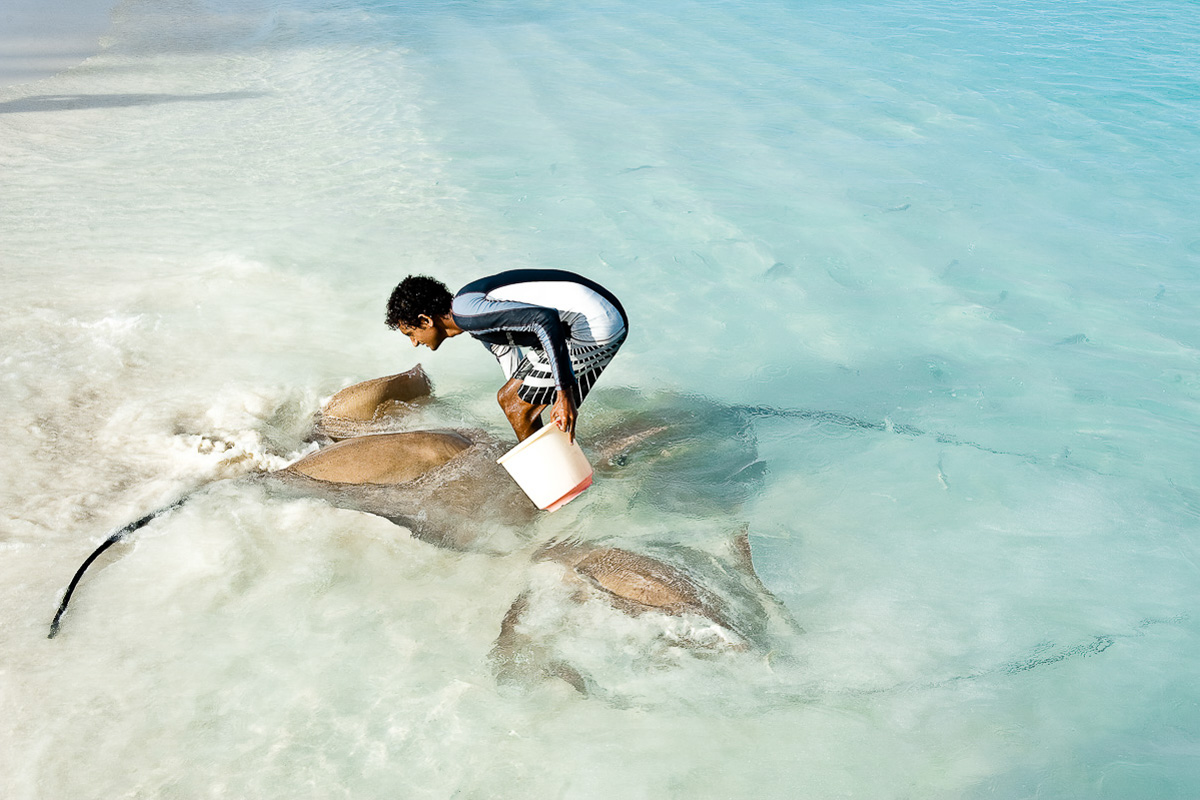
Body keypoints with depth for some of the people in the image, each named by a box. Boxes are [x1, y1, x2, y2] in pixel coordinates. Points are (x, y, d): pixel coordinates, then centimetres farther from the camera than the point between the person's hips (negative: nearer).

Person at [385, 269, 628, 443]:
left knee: (519, 410, -3)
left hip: (598, 326, -10)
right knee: (508, 399, 15)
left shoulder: (466, 310, -17)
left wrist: (564, 394, -28)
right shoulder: (480, 322, 14)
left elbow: (545, 320, -27)